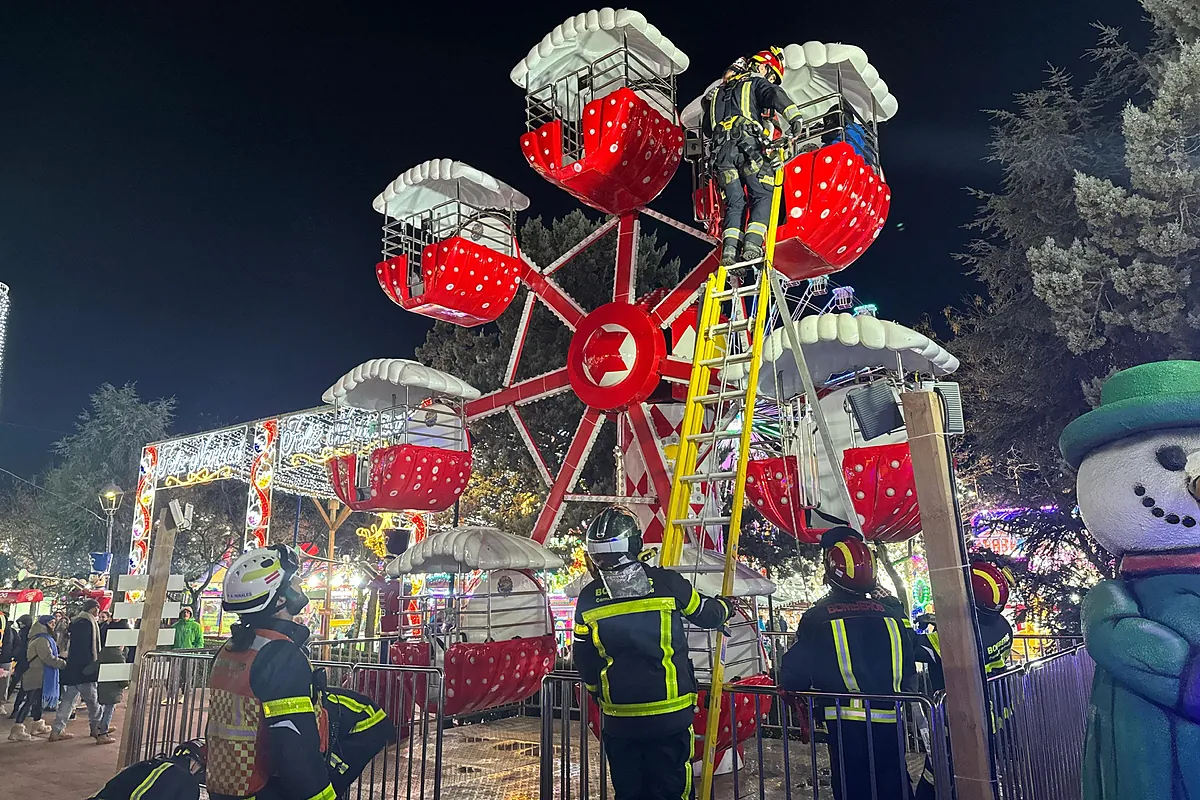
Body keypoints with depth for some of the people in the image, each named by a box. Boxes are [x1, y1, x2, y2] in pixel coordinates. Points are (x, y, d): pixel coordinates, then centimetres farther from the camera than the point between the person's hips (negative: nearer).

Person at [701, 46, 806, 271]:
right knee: (762, 196, -3)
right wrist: (795, 117, -21)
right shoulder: (756, 82, 15)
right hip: (748, 146, -5)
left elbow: (706, 128, 33)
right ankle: (752, 245, -21)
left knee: (734, 202, 4)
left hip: (722, 151, 5)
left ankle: (729, 247, -15)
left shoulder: (719, 91, 33)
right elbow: (776, 95, -8)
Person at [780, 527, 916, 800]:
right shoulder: (892, 614, -1)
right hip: (889, 722, 3)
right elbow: (909, 675, 8)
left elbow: (793, 676, -5)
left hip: (846, 726, -3)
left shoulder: (817, 618, -10)